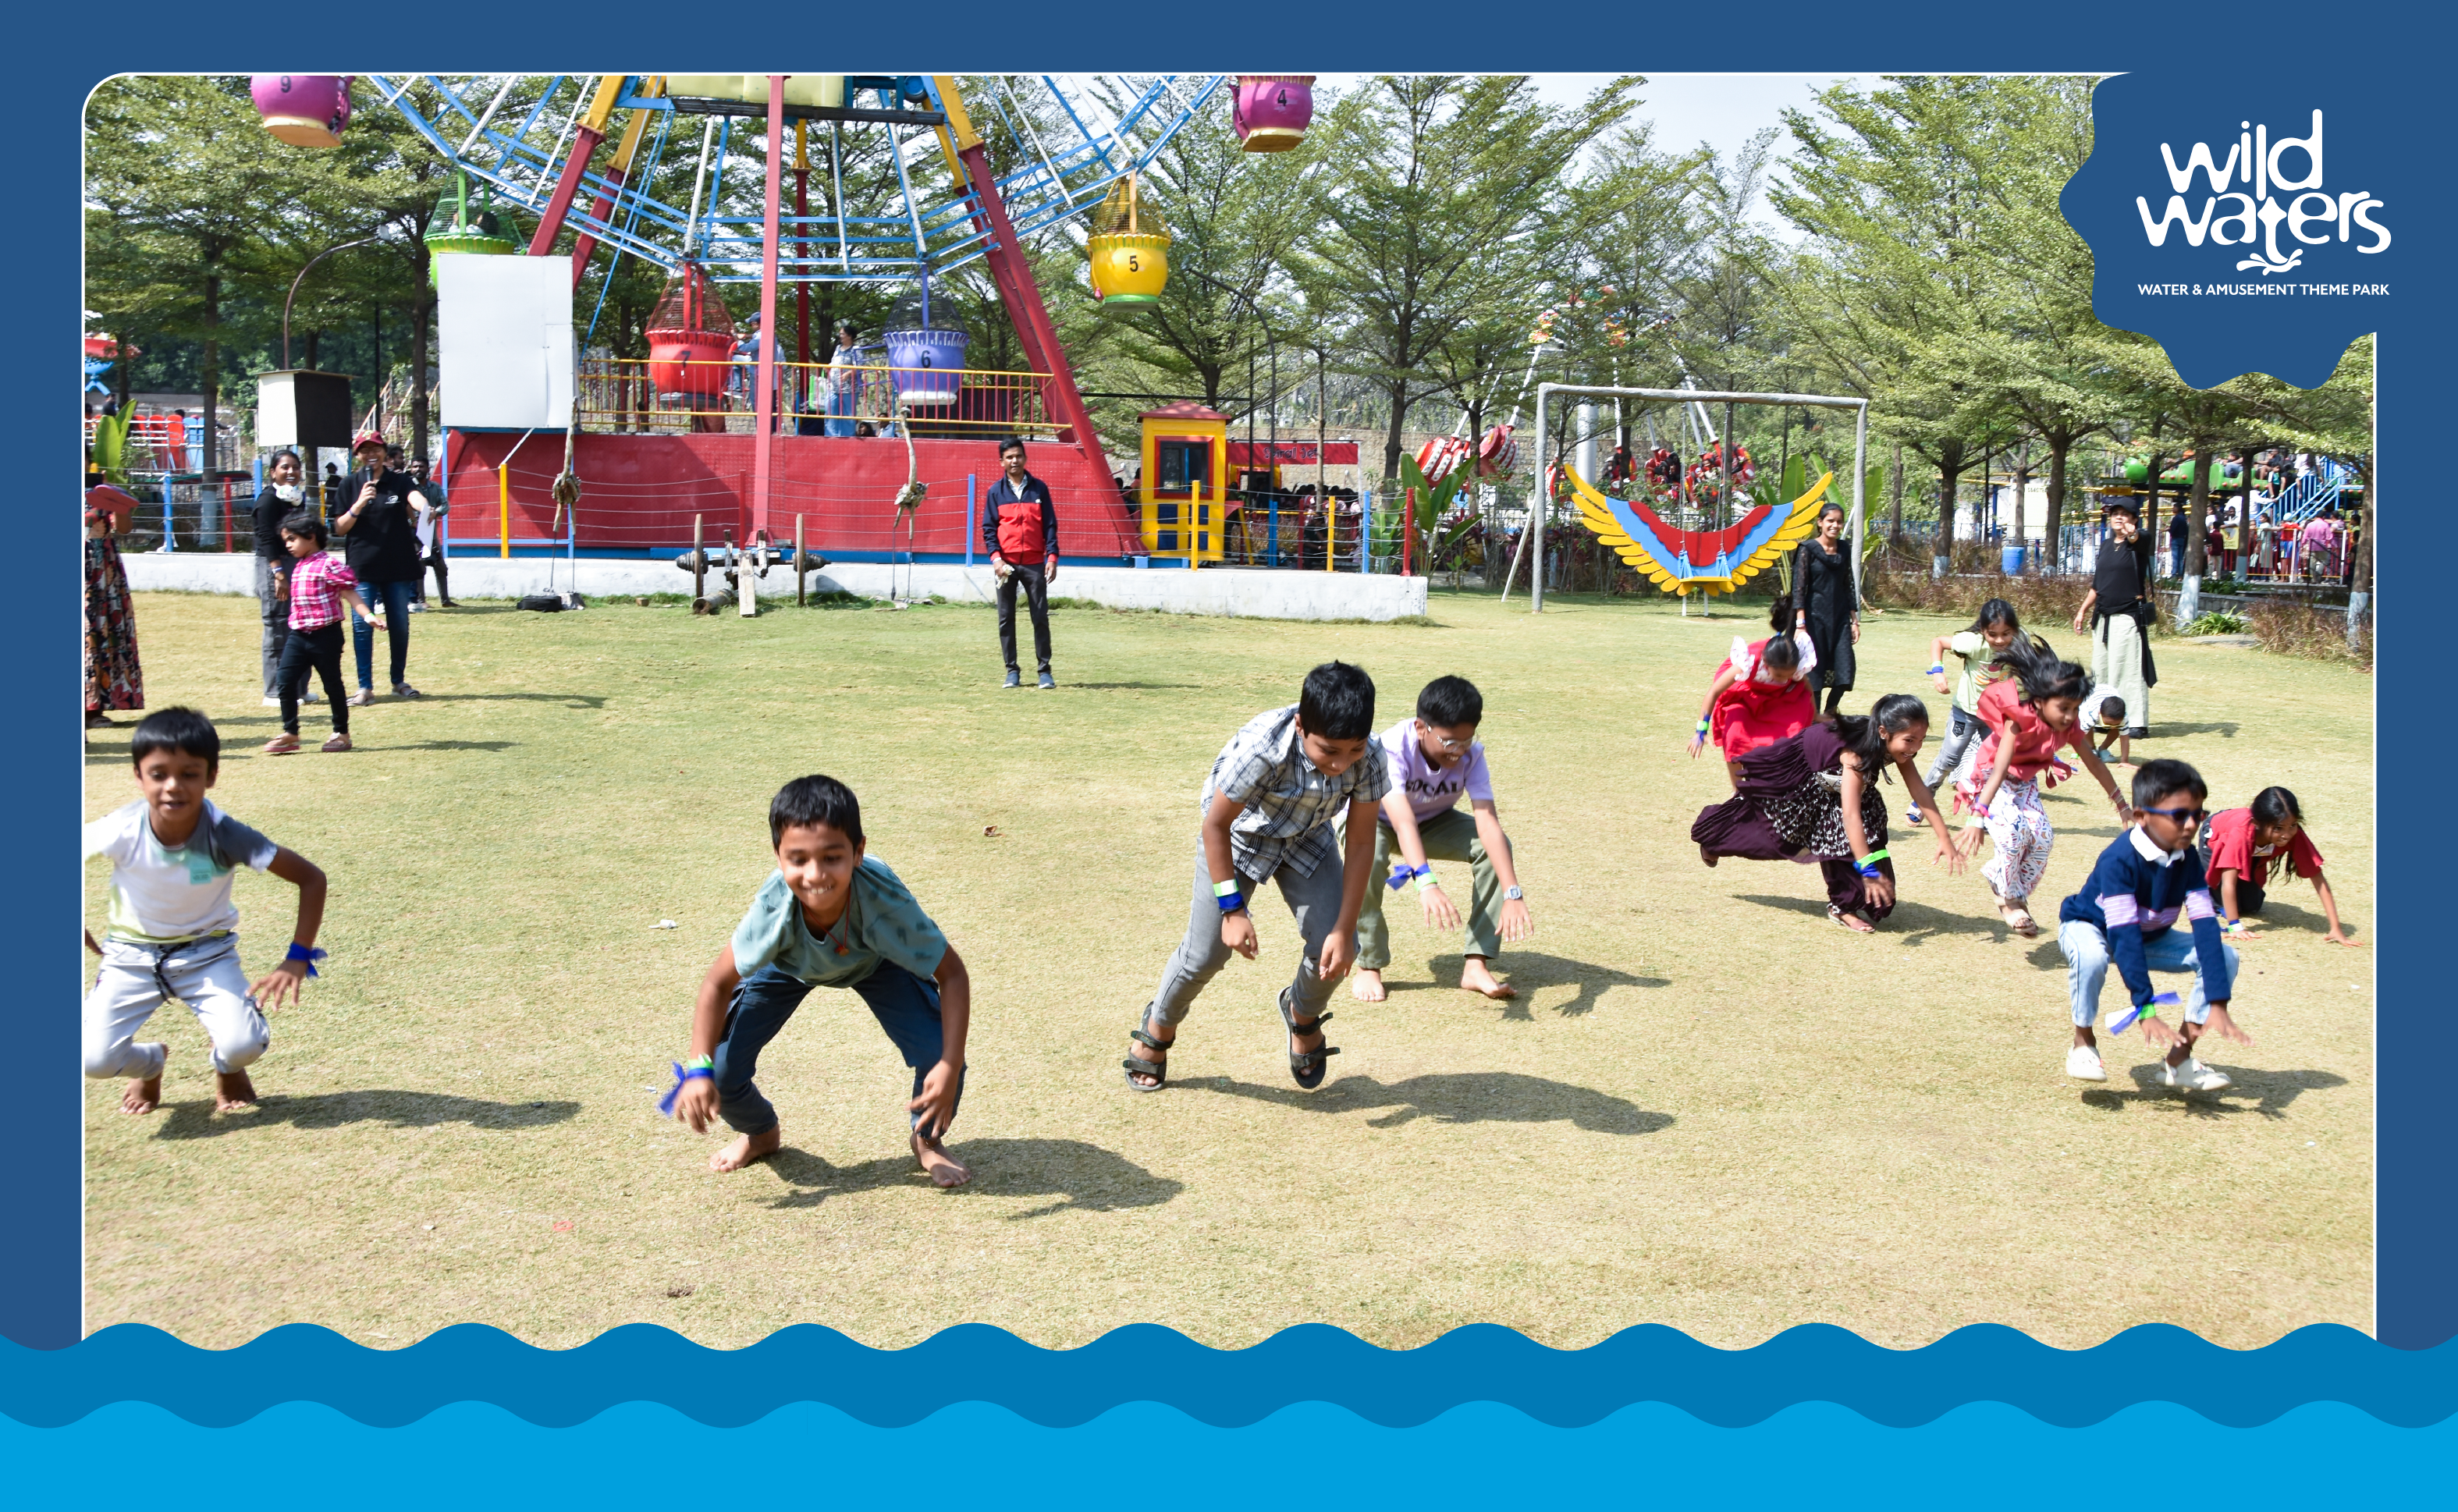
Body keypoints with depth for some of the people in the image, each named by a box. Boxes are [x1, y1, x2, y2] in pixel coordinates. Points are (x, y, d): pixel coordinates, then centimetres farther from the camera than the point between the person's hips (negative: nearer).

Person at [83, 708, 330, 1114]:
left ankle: (228, 1069, 16)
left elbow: (311, 878, -19)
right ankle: (151, 1063, 20)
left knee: (243, 1045, -24)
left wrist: (298, 959, -23)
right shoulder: (119, 832, -25)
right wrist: (90, 943, -7)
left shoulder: (225, 836, -26)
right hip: (132, 954, 1)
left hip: (207, 952, -1)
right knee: (94, 1059, -18)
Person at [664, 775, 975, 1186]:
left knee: (937, 1055, -20)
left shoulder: (885, 900, -43)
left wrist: (951, 1066, -39)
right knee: (721, 1070, -11)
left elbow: (952, 974, -30)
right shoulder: (774, 907, -40)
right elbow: (718, 983, -22)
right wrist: (699, 1070, -30)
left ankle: (927, 1138, 17)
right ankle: (759, 1133, 28)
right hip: (788, 963, 1)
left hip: (875, 960, -1)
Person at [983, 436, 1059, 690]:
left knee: (1041, 617, -1)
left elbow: (1050, 525, 5)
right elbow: (988, 528, 5)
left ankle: (1044, 670, 4)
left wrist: (1052, 557, -5)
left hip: (1034, 564, 0)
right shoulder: (996, 491, 6)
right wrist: (995, 557, -9)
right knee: (1006, 619, 3)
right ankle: (1012, 671, 10)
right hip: (1006, 564, 1)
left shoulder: (1039, 488, 6)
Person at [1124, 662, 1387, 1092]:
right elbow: (1215, 824, -26)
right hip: (1239, 834, -3)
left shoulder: (1369, 758, -30)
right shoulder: (1261, 747, -40)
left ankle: (1302, 1012, 24)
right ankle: (1158, 1027, 25)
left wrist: (1345, 930, -20)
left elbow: (1360, 842, -20)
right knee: (1205, 954, -6)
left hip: (1306, 839, 3)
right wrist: (1232, 909, -25)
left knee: (1335, 950, -10)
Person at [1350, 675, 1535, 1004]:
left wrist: (1513, 894, -46)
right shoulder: (1392, 748, -38)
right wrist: (1426, 883, -65)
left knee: (1496, 847, -22)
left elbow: (1488, 824, -34)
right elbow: (1403, 822, -50)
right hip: (1373, 818, -4)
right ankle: (1368, 967, -18)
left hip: (1433, 821, 4)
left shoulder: (1471, 754, -26)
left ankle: (1476, 965, -16)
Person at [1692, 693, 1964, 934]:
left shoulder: (1896, 746, -25)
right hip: (1795, 776, -6)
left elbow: (1920, 791, -25)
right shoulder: (1857, 750, -45)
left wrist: (1944, 839, -33)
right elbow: (1850, 814, -51)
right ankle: (1711, 836, 46)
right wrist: (1868, 868, -56)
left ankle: (1844, 905, -4)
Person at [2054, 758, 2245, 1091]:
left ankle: (2180, 1059, -4)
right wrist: (2146, 1010, -44)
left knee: (2225, 956, -13)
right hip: (2089, 927, -6)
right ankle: (2083, 1042, -13)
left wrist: (2217, 1006, -33)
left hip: (2150, 937, 6)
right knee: (2091, 956, -41)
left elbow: (2205, 927, -24)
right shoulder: (2118, 860, -34)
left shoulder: (2188, 859, -16)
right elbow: (2124, 936, -38)